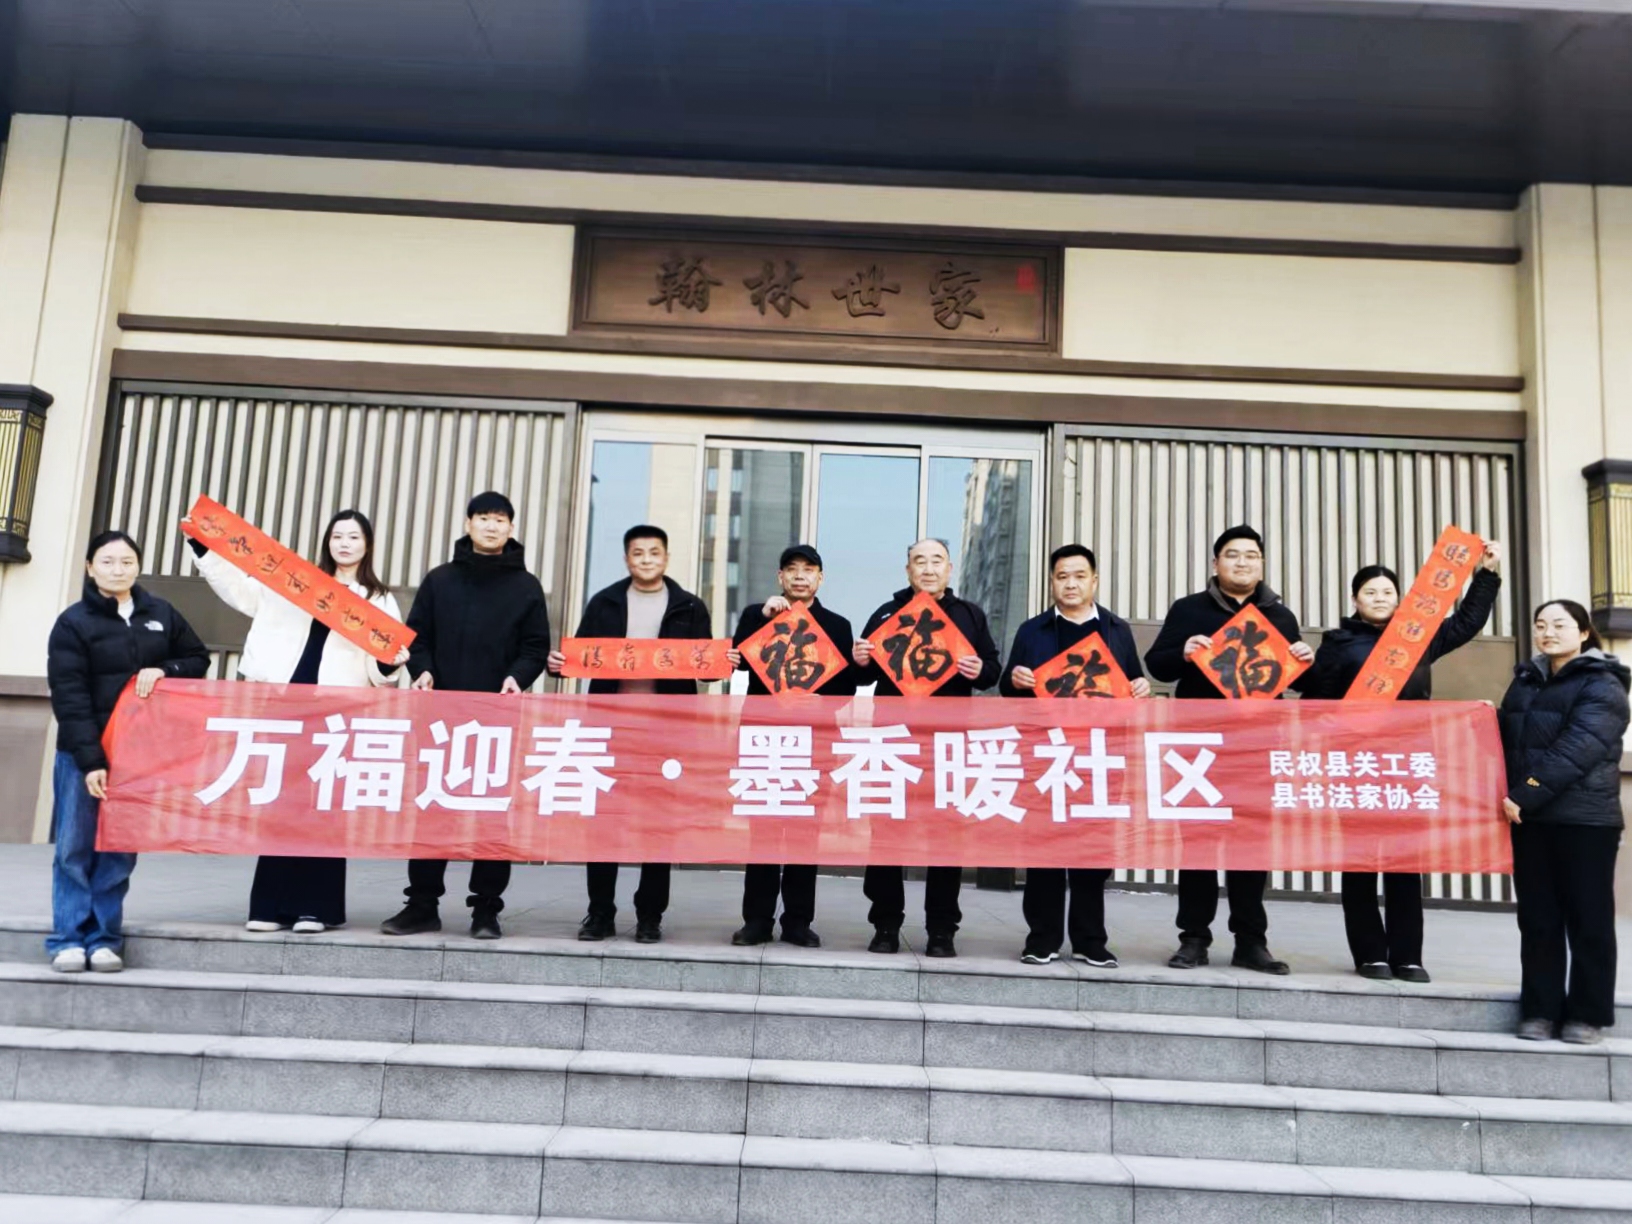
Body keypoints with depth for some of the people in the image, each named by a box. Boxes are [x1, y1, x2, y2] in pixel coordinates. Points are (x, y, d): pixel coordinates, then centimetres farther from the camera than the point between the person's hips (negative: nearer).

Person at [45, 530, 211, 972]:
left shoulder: (161, 614, 7)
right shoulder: (73, 622, -4)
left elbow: (199, 660, 14)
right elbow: (69, 698, -10)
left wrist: (163, 670, -9)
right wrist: (90, 760, -17)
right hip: (83, 754, -3)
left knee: (119, 851, 5)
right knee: (75, 847, 0)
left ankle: (104, 939, 11)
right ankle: (69, 939, 8)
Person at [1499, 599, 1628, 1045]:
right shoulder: (1526, 680, 15)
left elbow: (1575, 751, -16)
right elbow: (1508, 741, 17)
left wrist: (1525, 795, -21)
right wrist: (1508, 797, 2)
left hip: (1584, 819, -5)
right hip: (1529, 819, 5)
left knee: (1588, 918, 3)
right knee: (1537, 919, 7)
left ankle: (1588, 1013, 11)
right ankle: (1540, 1009, 14)